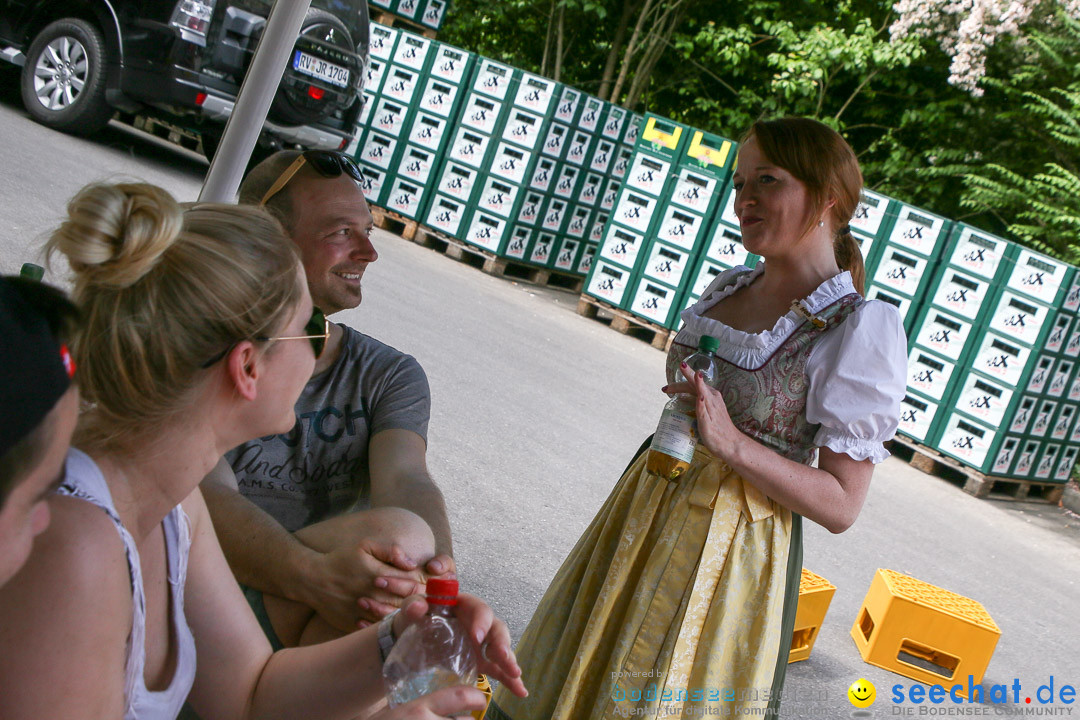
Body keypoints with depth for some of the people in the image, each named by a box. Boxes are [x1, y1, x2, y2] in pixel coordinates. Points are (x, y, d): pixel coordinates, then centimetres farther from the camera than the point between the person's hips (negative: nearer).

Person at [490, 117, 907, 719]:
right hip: (649, 508, 7)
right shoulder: (728, 288, 5)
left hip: (733, 550, -7)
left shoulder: (860, 328, -16)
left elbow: (841, 505, -18)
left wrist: (731, 443, -28)